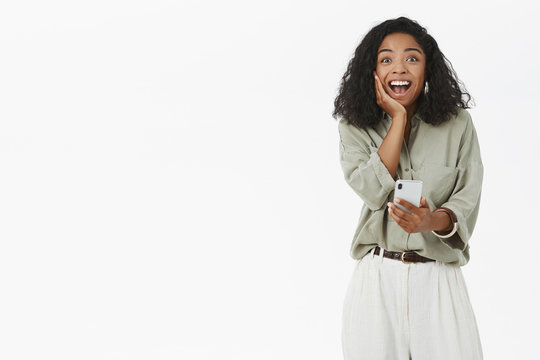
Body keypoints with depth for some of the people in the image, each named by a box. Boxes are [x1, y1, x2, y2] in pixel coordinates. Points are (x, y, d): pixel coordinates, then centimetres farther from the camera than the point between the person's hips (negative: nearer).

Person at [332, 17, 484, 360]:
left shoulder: (458, 124, 2)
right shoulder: (355, 127, 2)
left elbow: (467, 202, -4)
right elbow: (374, 191, -14)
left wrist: (432, 220, -26)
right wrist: (399, 118, -12)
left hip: (438, 279, 0)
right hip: (378, 278, 0)